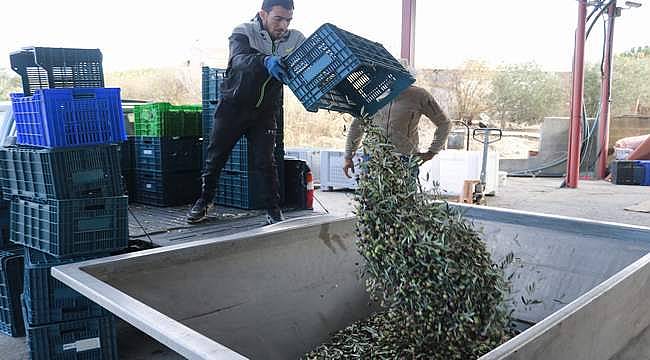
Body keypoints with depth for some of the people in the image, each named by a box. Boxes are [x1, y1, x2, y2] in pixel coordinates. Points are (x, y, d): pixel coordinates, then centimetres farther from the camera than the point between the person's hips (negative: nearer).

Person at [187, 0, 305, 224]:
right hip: (233, 105, 0)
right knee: (216, 156, 8)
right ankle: (204, 201, 28)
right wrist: (265, 61, -50)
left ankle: (274, 211, 9)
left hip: (266, 111, 1)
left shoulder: (296, 40, -2)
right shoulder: (243, 33, -11)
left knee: (265, 161, -5)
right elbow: (239, 59, -30)